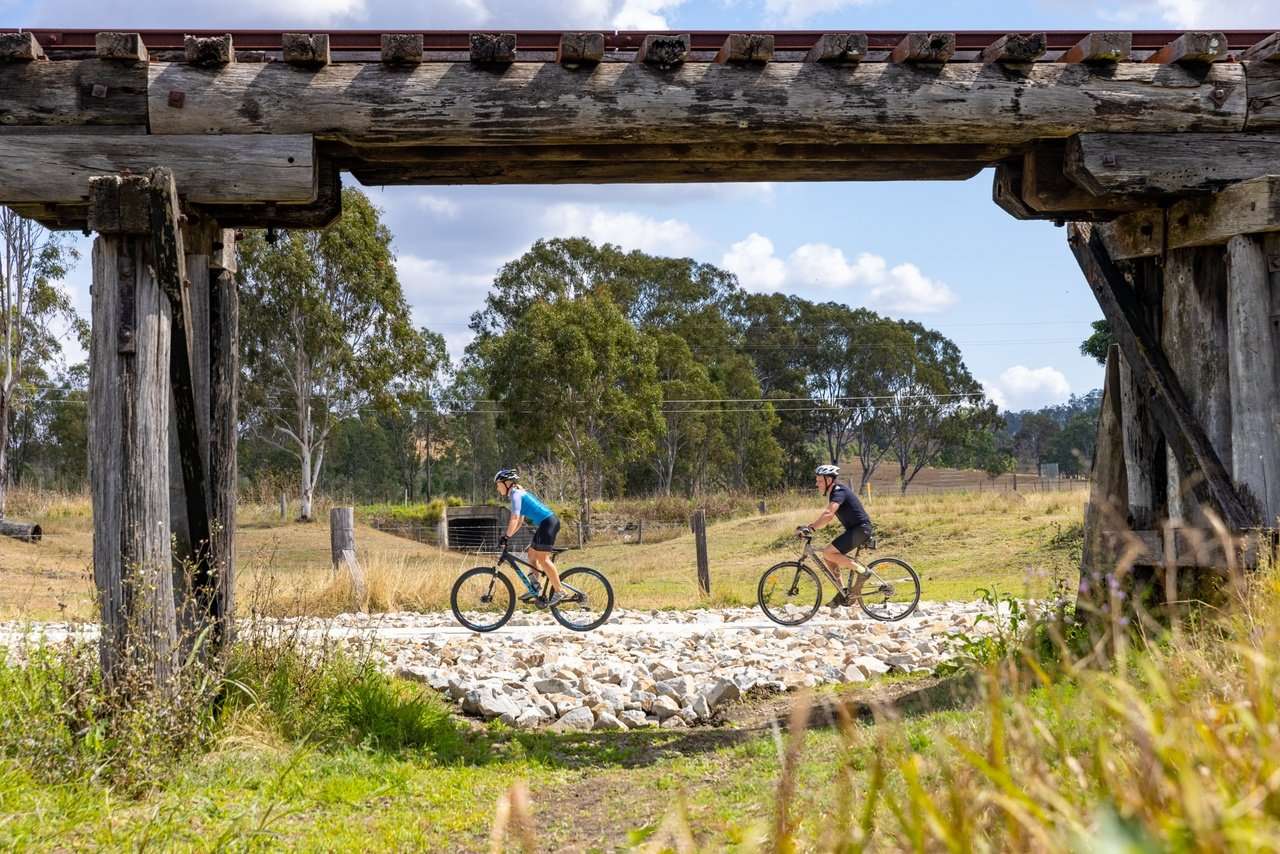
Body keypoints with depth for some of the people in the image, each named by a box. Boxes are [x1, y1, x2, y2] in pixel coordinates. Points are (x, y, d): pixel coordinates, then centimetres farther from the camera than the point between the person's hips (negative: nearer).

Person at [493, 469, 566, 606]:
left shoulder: (516, 494, -9)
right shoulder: (519, 493, 21)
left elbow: (515, 518, -20)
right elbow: (520, 520, 25)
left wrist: (506, 537, -19)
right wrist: (508, 536, 20)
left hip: (548, 523, -10)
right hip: (544, 524, 10)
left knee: (542, 558, -12)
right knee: (532, 554, 14)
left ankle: (558, 592, -13)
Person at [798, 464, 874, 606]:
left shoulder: (839, 491, -18)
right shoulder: (833, 492, 14)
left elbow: (829, 515, -33)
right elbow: (826, 513, 17)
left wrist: (810, 529, -40)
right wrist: (809, 527, 5)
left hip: (861, 529, -10)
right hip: (853, 529, 10)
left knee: (828, 553, -20)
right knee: (829, 558, 8)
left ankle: (862, 571, -11)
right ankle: (842, 594, 14)